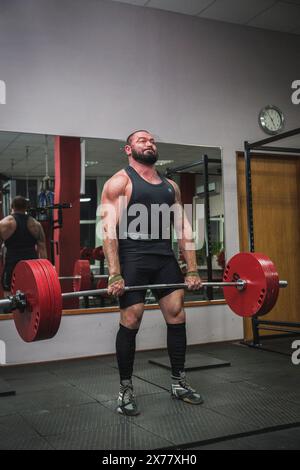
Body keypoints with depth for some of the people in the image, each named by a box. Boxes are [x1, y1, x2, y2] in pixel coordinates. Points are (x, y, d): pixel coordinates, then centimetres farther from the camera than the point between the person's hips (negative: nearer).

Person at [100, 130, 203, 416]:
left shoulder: (170, 186, 17)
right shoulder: (119, 182, 0)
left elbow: (183, 228, 13)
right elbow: (109, 228, -11)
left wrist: (192, 270, 6)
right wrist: (115, 274, -20)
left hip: (165, 259, 5)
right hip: (132, 260, -5)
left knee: (177, 317, 3)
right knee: (130, 322, -4)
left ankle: (179, 383, 20)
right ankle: (126, 390, 12)